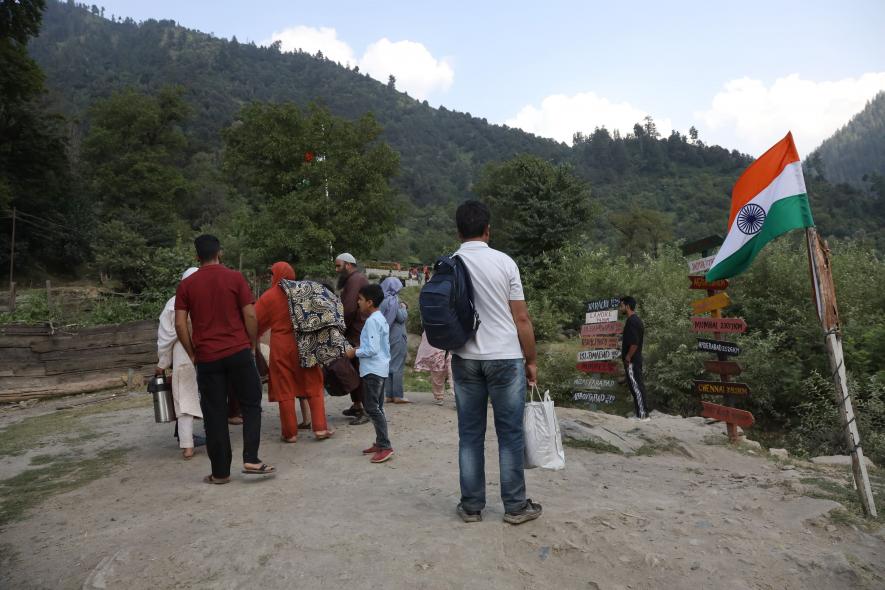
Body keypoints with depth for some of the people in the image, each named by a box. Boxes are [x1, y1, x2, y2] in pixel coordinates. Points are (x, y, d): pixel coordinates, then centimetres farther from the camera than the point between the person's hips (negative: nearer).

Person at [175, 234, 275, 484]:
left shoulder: (186, 285, 4)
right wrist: (252, 346, 6)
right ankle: (251, 459, 1)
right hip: (239, 353, -2)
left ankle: (220, 472, 14)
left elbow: (180, 325, 0)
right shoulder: (235, 278, -1)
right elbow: (250, 316, -5)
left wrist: (192, 354, 10)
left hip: (206, 358, 2)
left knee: (214, 415, 8)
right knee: (251, 405, 10)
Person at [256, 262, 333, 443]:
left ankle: (290, 433, 11)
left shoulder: (268, 296, -5)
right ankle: (320, 428, 6)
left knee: (285, 391, 7)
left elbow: (255, 322, 0)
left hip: (281, 348, -2)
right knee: (313, 387, 9)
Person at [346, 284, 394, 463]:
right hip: (381, 369, 10)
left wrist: (355, 352, -9)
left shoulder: (372, 321, -17)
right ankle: (380, 443, 21)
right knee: (377, 407, 15)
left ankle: (385, 446, -7)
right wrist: (360, 348, 16)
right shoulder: (381, 318, 14)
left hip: (372, 370, -10)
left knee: (372, 408, -7)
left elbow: (372, 349, -22)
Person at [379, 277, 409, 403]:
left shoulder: (382, 300, 8)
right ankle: (398, 396, 0)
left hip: (385, 337, 8)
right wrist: (404, 308, 3)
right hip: (397, 338, -7)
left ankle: (389, 395, 14)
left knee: (388, 366, 11)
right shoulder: (393, 300, -14)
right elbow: (402, 318, -15)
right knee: (397, 366, -2)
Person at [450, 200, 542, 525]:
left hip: (465, 359, 3)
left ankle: (471, 506, 18)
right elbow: (521, 318, -5)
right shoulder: (503, 262, -7)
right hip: (505, 358, -2)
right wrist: (531, 360, 5)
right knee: (510, 434, 7)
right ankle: (515, 506, 17)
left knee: (470, 434, 11)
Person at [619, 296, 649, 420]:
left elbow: (634, 343, -25)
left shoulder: (631, 321, -17)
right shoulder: (636, 319, 15)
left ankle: (643, 415, -3)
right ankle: (642, 414, 18)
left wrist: (627, 357, -17)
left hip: (632, 360, -10)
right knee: (637, 386, 12)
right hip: (635, 359, 10)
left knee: (635, 387, -6)